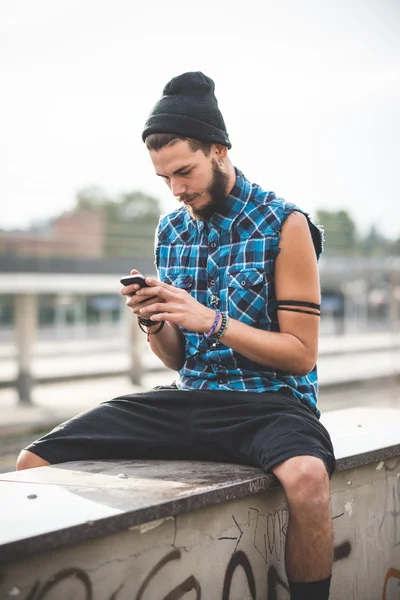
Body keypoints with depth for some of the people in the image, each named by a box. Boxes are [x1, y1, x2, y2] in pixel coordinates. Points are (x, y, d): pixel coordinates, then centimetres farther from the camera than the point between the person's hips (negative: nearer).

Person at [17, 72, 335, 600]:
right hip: (190, 397, 5)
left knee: (306, 475, -40)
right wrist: (153, 321, -7)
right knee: (35, 462, -10)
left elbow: (301, 355, -7)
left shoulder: (284, 225, -5)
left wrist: (210, 319, -17)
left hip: (268, 399, -4)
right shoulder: (171, 230, 11)